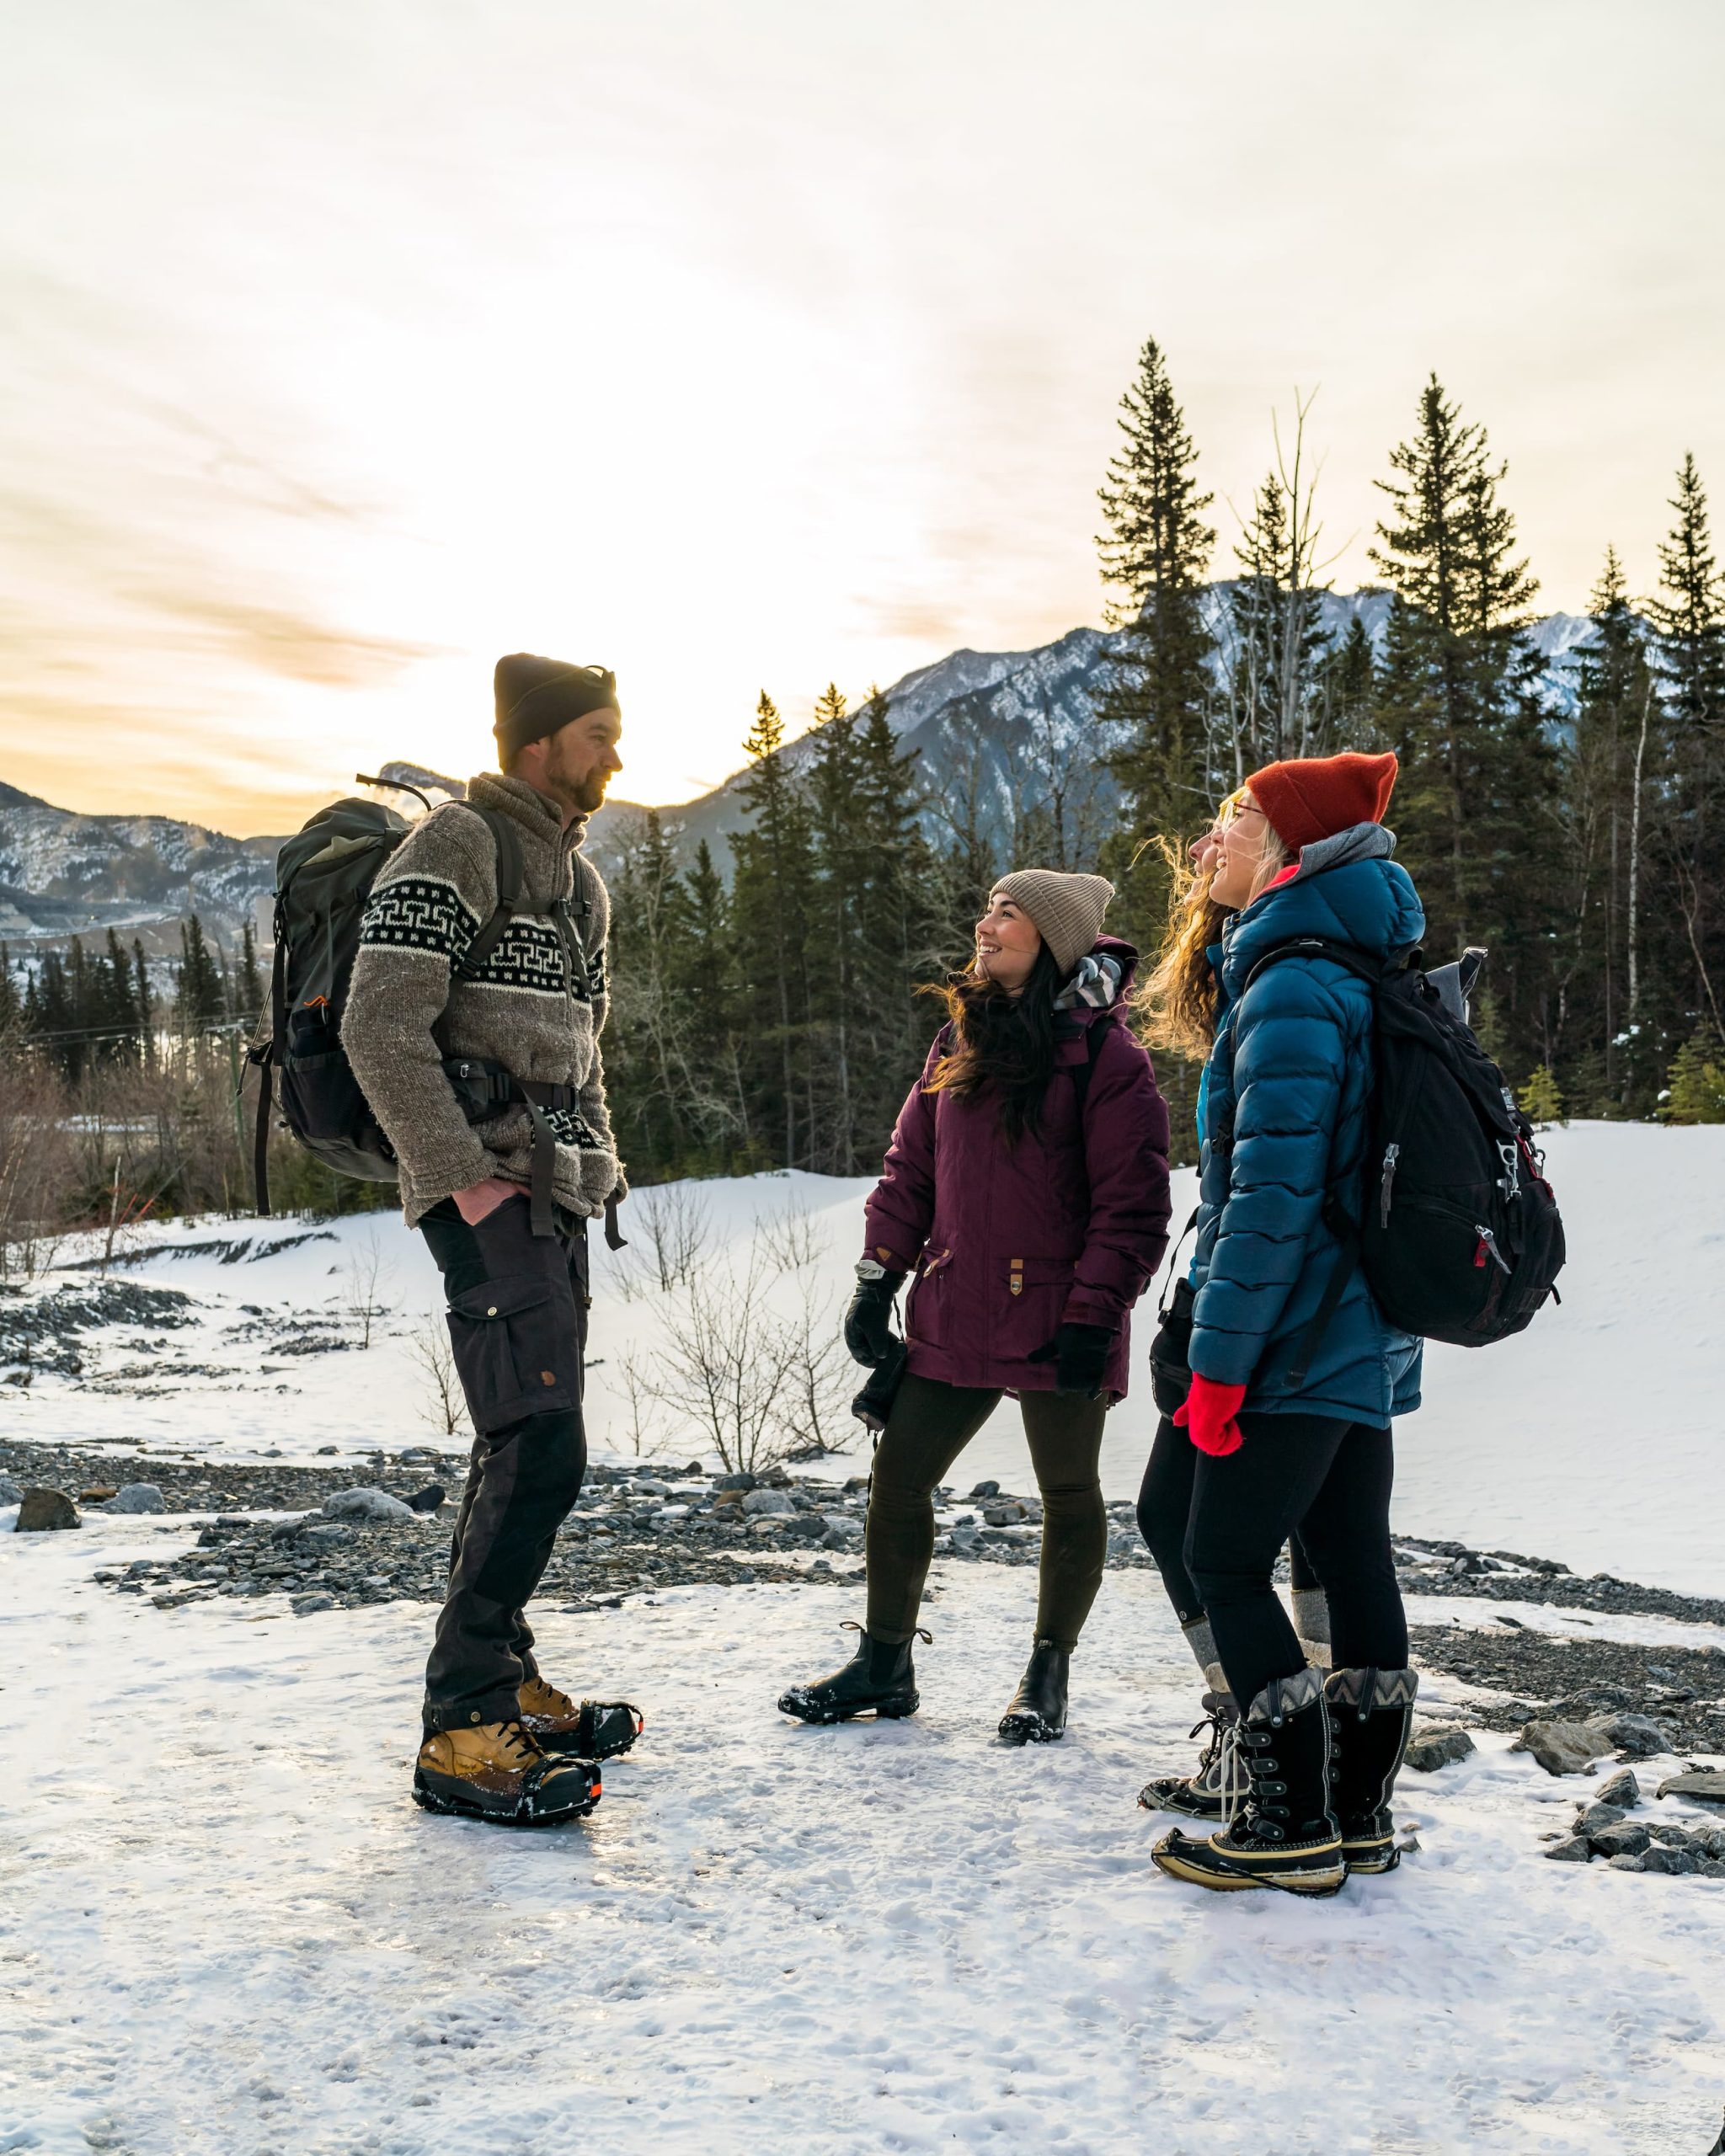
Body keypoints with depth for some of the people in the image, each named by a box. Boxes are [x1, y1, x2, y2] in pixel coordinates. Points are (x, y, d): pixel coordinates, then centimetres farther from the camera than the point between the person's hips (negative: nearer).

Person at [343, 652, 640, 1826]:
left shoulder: (581, 877, 20)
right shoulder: (456, 846, -8)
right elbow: (380, 1027, -17)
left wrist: (599, 1159, 15)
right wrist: (463, 1178, -18)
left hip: (556, 1196, 9)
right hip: (488, 1194, -9)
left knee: (530, 1444, 13)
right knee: (541, 1443, -15)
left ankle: (500, 1680, 24)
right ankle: (461, 1729, -8)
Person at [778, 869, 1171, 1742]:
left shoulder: (1104, 1055, -9)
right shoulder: (957, 1042, 11)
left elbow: (1132, 1205, -12)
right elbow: (910, 1170, 14)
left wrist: (1093, 1315, -17)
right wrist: (875, 1282, 7)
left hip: (1056, 1326, -6)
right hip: (955, 1313, 6)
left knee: (1068, 1494, 8)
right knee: (897, 1478, 7)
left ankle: (1048, 1675, 25)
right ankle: (883, 1665, 23)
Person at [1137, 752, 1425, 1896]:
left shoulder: (1292, 989, -17)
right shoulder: (1360, 975, 14)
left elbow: (1272, 1193, -23)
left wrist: (1219, 1355, -19)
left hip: (1299, 1332, -10)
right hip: (1366, 1333, 10)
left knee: (1225, 1563, -1)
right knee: (1355, 1564, 13)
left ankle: (1293, 1828, 6)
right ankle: (1361, 1815, 23)